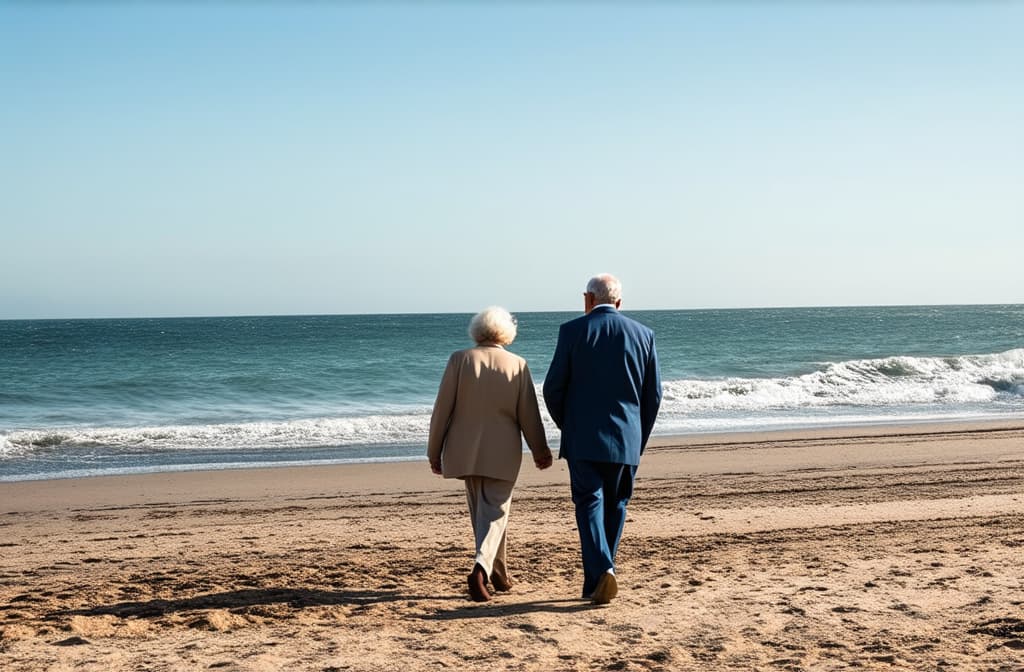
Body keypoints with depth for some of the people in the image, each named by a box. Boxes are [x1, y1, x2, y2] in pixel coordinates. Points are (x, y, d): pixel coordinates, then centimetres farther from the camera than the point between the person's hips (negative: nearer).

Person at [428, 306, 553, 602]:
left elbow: (442, 409, -4)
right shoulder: (518, 365, -3)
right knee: (495, 513, 2)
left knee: (482, 512, 16)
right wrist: (540, 451, 15)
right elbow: (529, 415, 1)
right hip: (502, 453, -1)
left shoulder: (459, 359, -4)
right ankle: (481, 568, -21)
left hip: (466, 450, 2)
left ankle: (499, 574, 27)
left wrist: (434, 451, 5)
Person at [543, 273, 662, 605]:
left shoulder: (573, 330, -4)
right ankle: (594, 584, 15)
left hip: (584, 439, -2)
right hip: (626, 440, 3)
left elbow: (553, 388, -3)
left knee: (589, 504, 1)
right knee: (614, 508, 12)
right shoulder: (643, 334, 4)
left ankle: (603, 570, -19)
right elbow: (653, 394, 6)